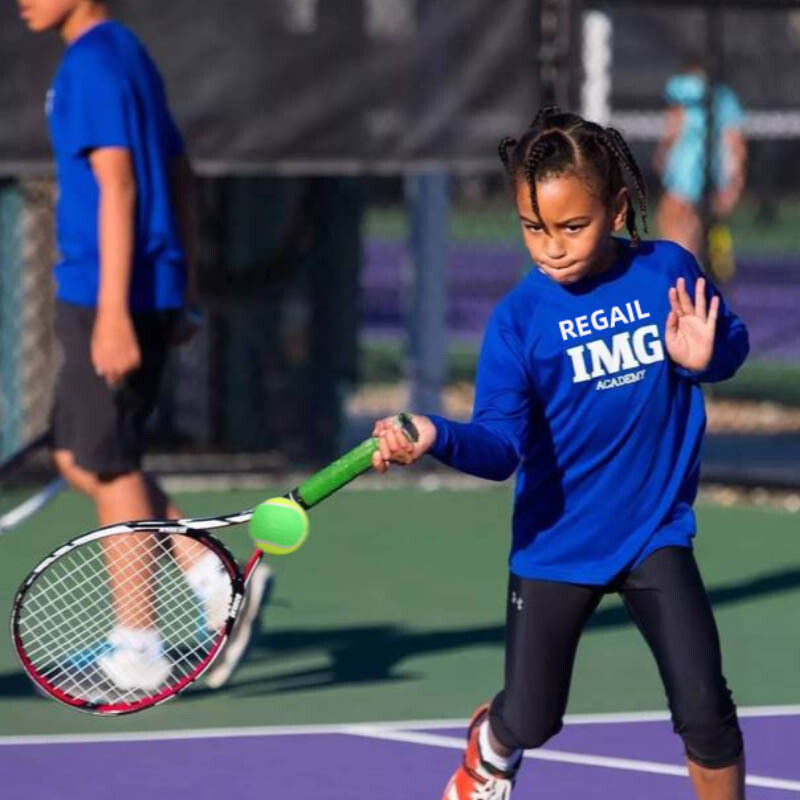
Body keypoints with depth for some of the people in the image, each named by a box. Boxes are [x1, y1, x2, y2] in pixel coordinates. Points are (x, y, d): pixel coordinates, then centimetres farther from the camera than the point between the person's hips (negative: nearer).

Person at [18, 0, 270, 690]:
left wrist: (113, 313, -23)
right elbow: (180, 181, 21)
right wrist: (178, 298, 24)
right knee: (78, 457, 15)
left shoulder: (91, 63, -13)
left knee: (106, 465, -1)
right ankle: (216, 582, 9)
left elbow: (117, 187, -19)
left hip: (111, 299, -9)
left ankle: (136, 647, 4)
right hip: (155, 293, 9)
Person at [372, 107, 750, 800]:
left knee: (704, 710, -11)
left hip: (655, 534, 1)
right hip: (556, 543, 0)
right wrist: (436, 437, -41)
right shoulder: (519, 319, -14)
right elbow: (502, 446, -21)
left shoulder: (668, 272, -9)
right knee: (529, 723, 10)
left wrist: (707, 355, -17)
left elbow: (732, 345, 8)